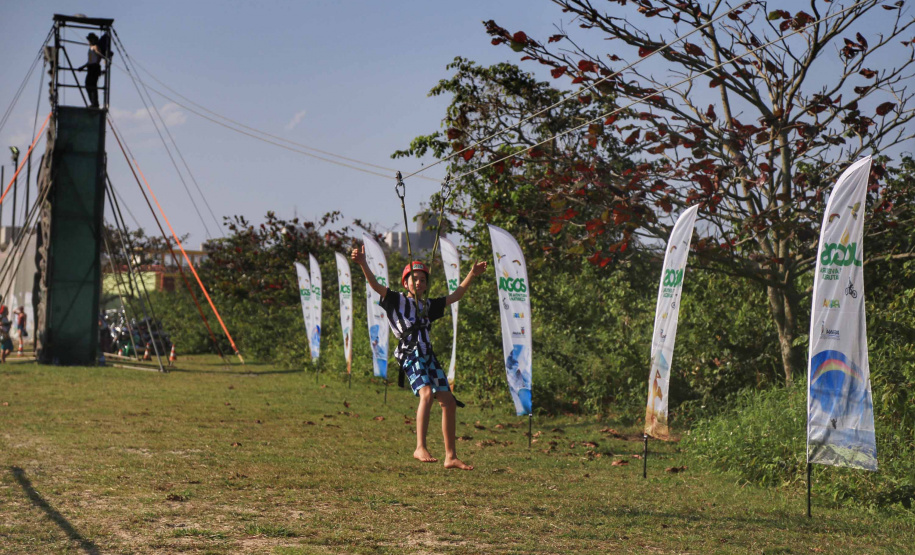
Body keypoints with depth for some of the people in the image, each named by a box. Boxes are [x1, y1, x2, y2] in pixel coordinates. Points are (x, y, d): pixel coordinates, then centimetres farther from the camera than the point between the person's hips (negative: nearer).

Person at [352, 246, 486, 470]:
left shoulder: (428, 306, 22)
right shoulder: (397, 300, 7)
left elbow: (454, 296, 31)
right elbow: (375, 285, -7)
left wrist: (471, 275, 26)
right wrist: (363, 264, -22)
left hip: (428, 356, 7)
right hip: (410, 355, -7)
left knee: (449, 403, 3)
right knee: (427, 393, -30)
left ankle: (451, 457, 12)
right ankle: (420, 448, -35)